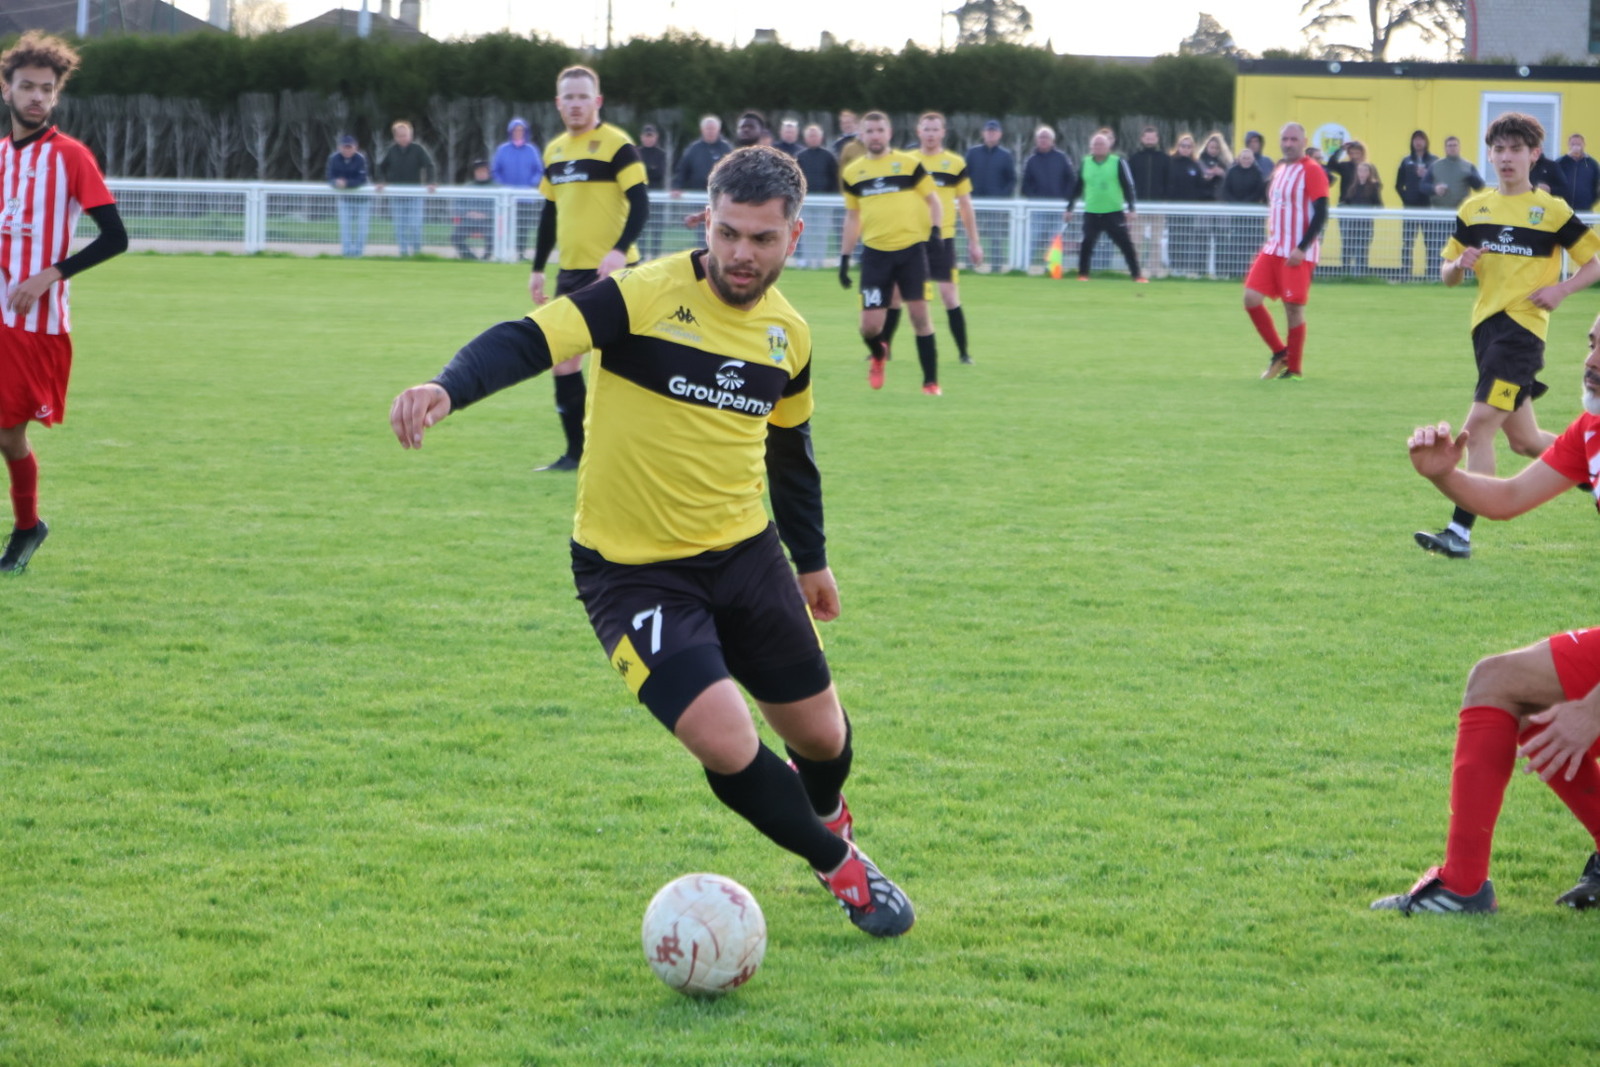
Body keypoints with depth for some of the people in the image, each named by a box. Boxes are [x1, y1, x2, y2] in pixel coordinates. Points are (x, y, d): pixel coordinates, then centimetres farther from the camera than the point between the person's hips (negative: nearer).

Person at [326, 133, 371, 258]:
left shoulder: (361, 159, -21)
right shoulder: (334, 159, -13)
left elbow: (362, 180, -25)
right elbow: (330, 178, -13)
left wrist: (346, 183, -38)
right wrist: (336, 182, -36)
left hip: (361, 197, -2)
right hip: (344, 197, 2)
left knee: (361, 225, 1)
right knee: (345, 225, -1)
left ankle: (358, 252, 9)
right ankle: (346, 252, 2)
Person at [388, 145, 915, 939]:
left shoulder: (788, 334, 1)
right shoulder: (646, 297, -19)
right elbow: (525, 341, -30)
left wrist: (811, 559, 26)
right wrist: (448, 387, -49)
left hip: (744, 553, 6)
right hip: (630, 571, -5)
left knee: (821, 735, 12)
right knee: (727, 745, -20)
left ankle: (824, 815, 51)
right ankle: (840, 866, 7)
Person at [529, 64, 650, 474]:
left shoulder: (616, 145, -8)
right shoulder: (554, 150, 14)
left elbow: (640, 203, -14)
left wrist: (620, 250, -27)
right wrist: (538, 268, 19)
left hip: (611, 270, -7)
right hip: (572, 272, 7)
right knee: (561, 360, 5)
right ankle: (576, 451, 12)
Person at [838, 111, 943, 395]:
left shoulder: (909, 164, 2)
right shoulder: (852, 174, 9)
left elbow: (933, 199, 6)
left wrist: (935, 230, -11)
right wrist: (844, 257, 14)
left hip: (911, 248, -2)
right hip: (875, 252, 2)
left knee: (919, 314, -4)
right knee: (870, 326, -3)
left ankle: (931, 381, 6)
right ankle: (878, 353, 32)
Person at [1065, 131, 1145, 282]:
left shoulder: (1117, 163, -2)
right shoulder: (1085, 163, 6)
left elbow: (1128, 186, -2)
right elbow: (1076, 187, 13)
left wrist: (1132, 209, -8)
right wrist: (1069, 209, 11)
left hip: (1114, 213, -2)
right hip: (1091, 213, 2)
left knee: (1126, 244, -3)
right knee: (1087, 243, -4)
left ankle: (1137, 275, 3)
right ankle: (1082, 274, 7)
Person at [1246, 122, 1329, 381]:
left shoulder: (1312, 171, -9)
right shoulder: (1279, 169, 15)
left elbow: (1321, 214, -14)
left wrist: (1302, 248, -20)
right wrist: (1271, 239, 18)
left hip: (1298, 254, -7)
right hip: (1273, 249, 7)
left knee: (1293, 308, -4)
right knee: (1251, 297, -3)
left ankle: (1293, 369, 8)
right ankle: (1279, 353, 11)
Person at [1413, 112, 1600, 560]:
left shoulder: (1551, 210, -2)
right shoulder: (1474, 209, 11)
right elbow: (1447, 275, 14)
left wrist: (1562, 288, -14)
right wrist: (1460, 264, -8)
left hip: (1523, 326, -6)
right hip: (1486, 325, 6)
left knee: (1479, 425, -17)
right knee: (1523, 439, 13)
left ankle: (1461, 532, -18)